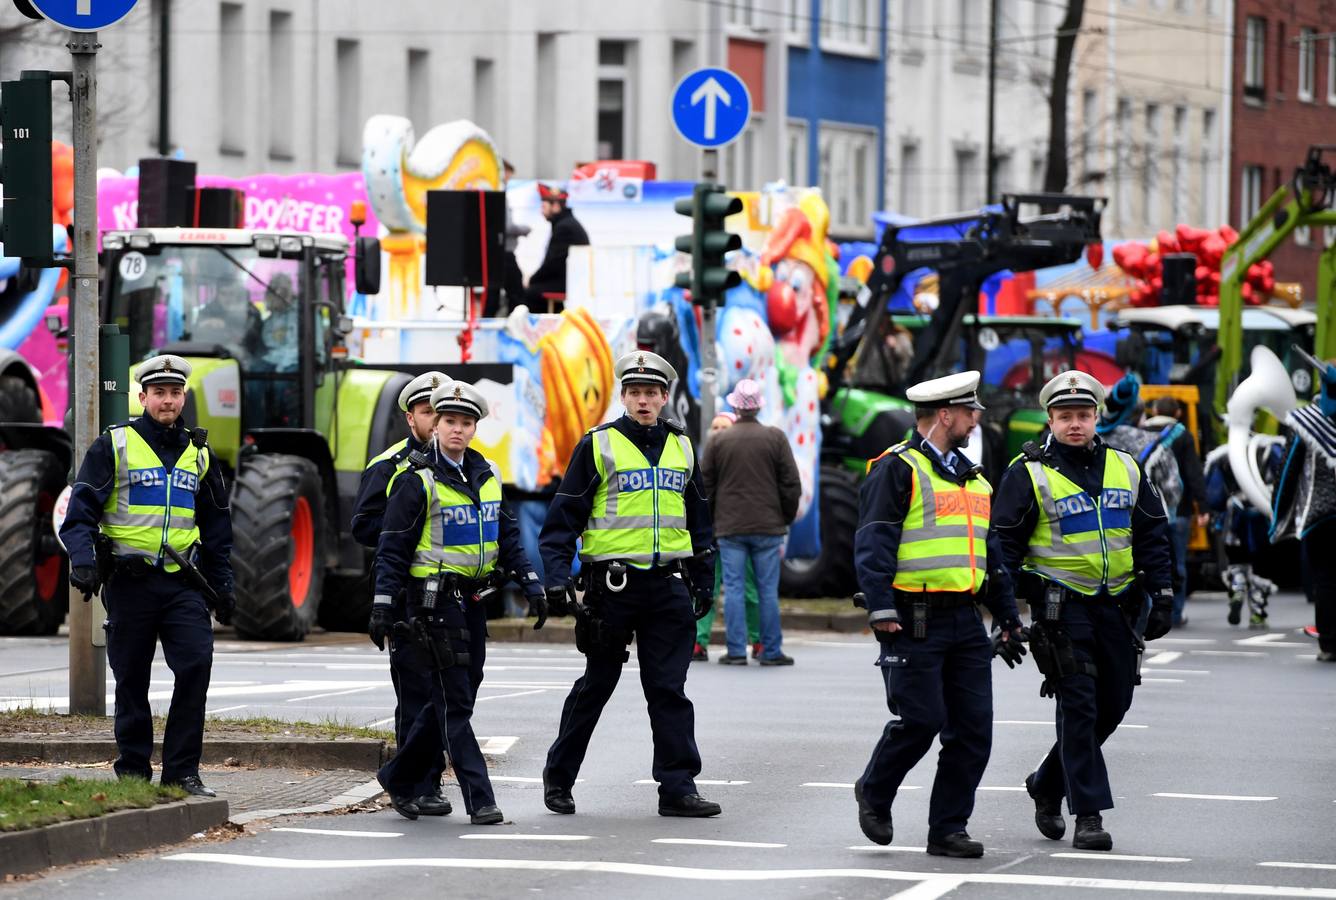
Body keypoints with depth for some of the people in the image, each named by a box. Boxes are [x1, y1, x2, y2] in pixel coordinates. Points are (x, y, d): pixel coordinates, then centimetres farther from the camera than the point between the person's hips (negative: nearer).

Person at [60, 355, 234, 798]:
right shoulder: (113, 446, 2)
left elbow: (217, 527, 22)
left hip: (182, 581, 2)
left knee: (196, 663, -13)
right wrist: (83, 559, -20)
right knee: (132, 680, 3)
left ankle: (182, 771, -8)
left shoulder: (198, 454, 14)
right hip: (128, 579, -2)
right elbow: (81, 510, -4)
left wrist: (223, 586, 18)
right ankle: (133, 773, 14)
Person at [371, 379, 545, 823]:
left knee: (453, 699, 11)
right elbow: (392, 548, -9)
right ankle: (479, 800, -10)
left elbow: (507, 535, 17)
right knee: (454, 703, -8)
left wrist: (532, 585, 10)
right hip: (435, 600, -7)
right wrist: (382, 606, -14)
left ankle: (399, 778, 26)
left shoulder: (486, 476, 11)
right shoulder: (417, 482, -8)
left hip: (472, 602, 7)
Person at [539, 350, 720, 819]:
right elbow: (563, 515, -1)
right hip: (614, 583, -3)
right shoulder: (598, 445, -2)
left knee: (670, 690, 1)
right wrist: (556, 577, -10)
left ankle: (678, 787, 1)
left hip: (669, 585, 3)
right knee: (595, 686, 6)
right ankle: (559, 776, 20)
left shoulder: (681, 448, 12)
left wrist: (704, 581, 17)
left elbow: (699, 519, 21)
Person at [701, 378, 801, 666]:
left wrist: (710, 521, 17)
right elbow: (791, 483, 0)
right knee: (768, 589, 3)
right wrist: (787, 517, 13)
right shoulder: (775, 438, -1)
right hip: (768, 525, 0)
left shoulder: (718, 441, 1)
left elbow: (704, 486, 5)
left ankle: (736, 651, -1)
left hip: (730, 526, 0)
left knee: (734, 588, 2)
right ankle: (772, 651, 4)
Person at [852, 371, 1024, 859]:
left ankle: (948, 829, 9)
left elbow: (991, 552, 26)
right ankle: (874, 793, 17)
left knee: (973, 728, 1)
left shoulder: (972, 478, 20)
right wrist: (881, 609, -21)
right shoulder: (897, 470, -6)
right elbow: (873, 544, -12)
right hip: (914, 622, -7)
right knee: (919, 720, -9)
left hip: (965, 622, 7)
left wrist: (1008, 618, 23)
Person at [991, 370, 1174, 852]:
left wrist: (1162, 596, 8)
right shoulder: (1027, 474, -4)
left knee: (1113, 704, 9)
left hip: (1116, 606, 5)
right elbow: (1004, 545, -2)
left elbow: (1153, 536, 15)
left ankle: (1047, 784, 28)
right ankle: (1088, 815, -7)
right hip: (1061, 607, -5)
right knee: (1079, 707, -10)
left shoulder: (1126, 469, 10)